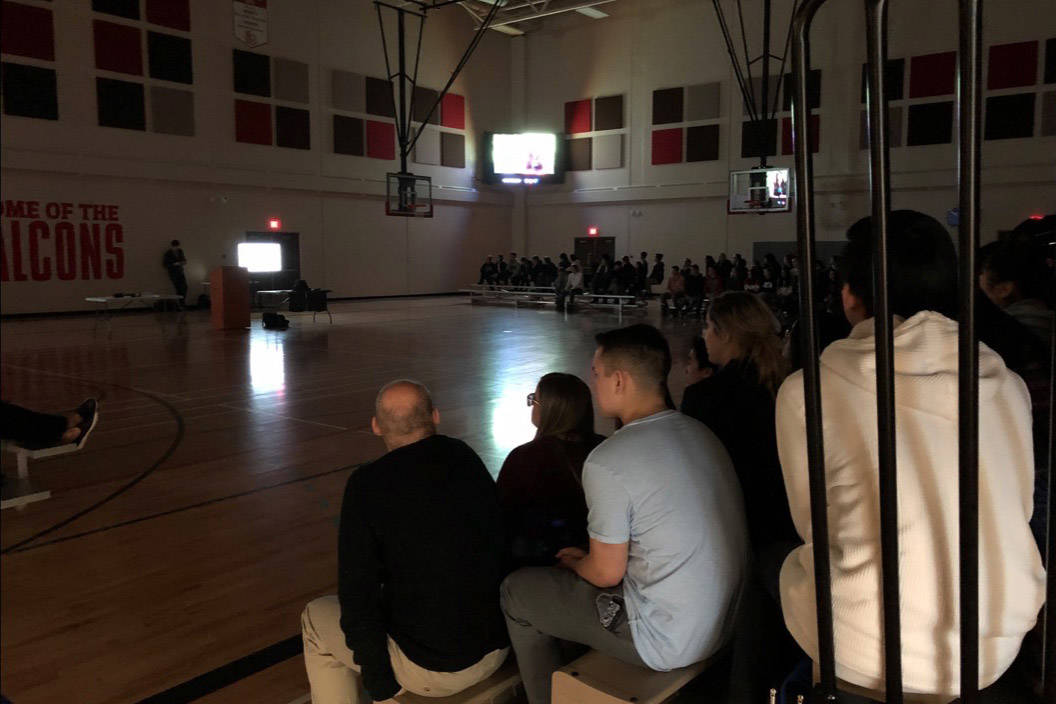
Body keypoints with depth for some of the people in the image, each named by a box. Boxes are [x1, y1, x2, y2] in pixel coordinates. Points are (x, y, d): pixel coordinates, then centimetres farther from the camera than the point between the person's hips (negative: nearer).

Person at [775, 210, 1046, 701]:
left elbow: (815, 527, -1)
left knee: (787, 561, 22)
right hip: (997, 647, 5)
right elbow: (1014, 514, 10)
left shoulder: (808, 391, -13)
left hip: (872, 657, -4)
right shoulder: (1008, 384, -1)